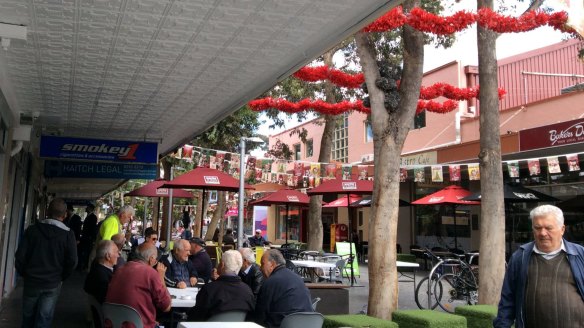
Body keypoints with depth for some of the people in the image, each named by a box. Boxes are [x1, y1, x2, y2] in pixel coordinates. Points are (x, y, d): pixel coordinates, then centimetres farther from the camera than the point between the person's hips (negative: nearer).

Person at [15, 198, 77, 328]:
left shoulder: (32, 229, -6)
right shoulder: (68, 234, -10)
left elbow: (20, 255, -7)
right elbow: (72, 261, -11)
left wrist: (23, 273, 9)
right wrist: (61, 277, 4)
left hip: (31, 281, 1)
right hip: (53, 283, -1)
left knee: (28, 317, 17)